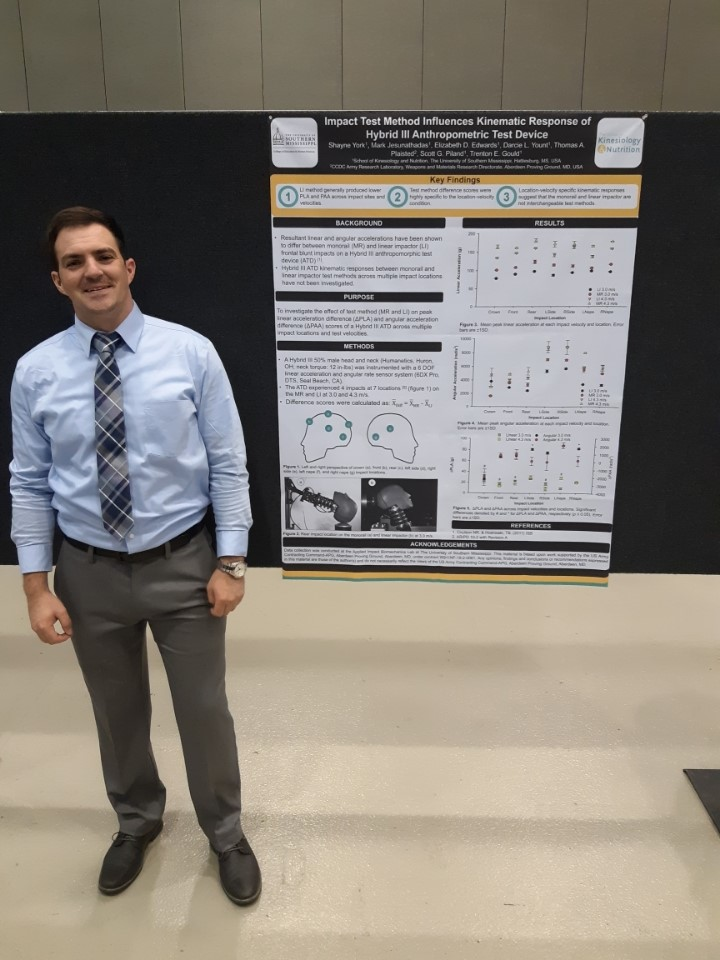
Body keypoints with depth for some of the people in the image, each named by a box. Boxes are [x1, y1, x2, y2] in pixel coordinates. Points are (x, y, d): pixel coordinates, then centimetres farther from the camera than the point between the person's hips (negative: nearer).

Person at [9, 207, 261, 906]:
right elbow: (30, 484, 0)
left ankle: (225, 834, 39)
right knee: (116, 712, 21)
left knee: (204, 709, 12)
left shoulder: (191, 352, -9)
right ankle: (136, 822, 49)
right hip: (89, 570, 2)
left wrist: (230, 562, -10)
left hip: (181, 563, -1)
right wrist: (36, 585, -4)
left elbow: (228, 465, -7)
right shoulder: (35, 371, -5)